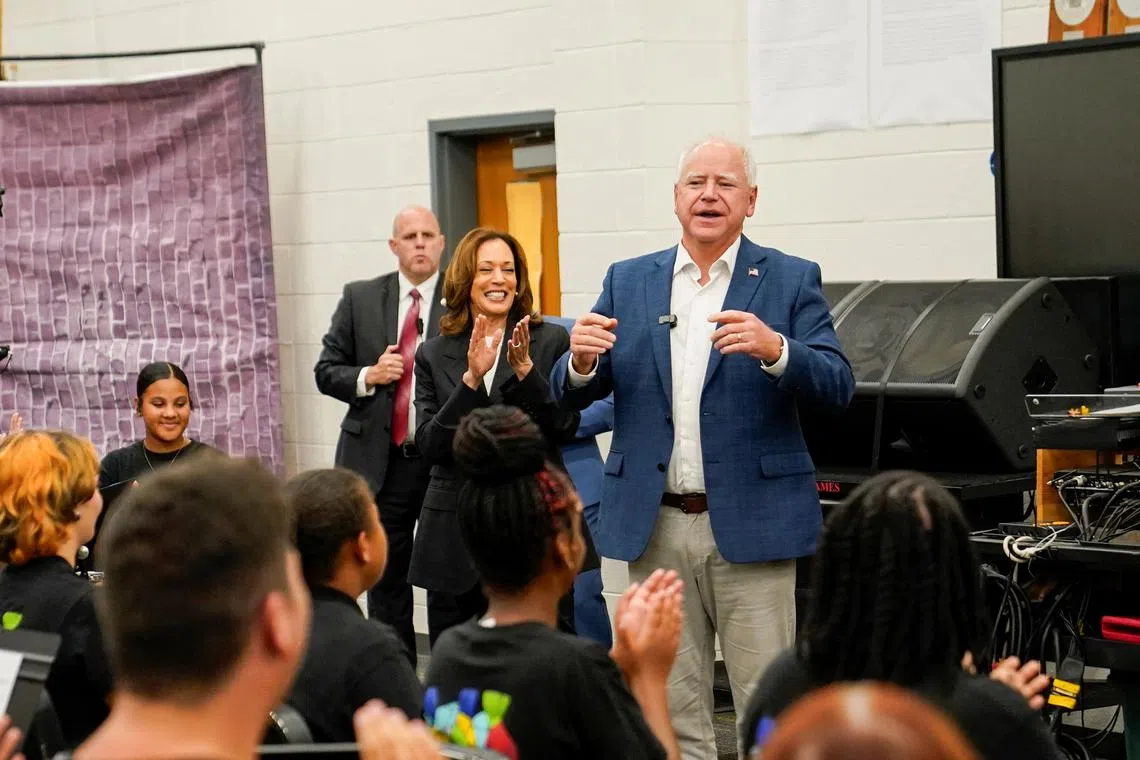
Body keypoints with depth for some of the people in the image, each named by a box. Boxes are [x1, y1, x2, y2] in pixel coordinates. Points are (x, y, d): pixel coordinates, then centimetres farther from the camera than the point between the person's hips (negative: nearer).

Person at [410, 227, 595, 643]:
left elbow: (565, 429, -5)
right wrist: (471, 378, -14)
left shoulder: (551, 341, 4)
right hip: (456, 536, 2)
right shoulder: (434, 355, 9)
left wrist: (525, 369, -17)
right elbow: (430, 445, -2)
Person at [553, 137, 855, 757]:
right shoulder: (628, 281, 11)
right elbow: (572, 396, 7)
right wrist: (581, 360, -17)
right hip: (655, 525, 3)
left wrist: (774, 348, -27)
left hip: (750, 521, -3)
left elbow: (837, 386, -8)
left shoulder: (791, 281, 3)